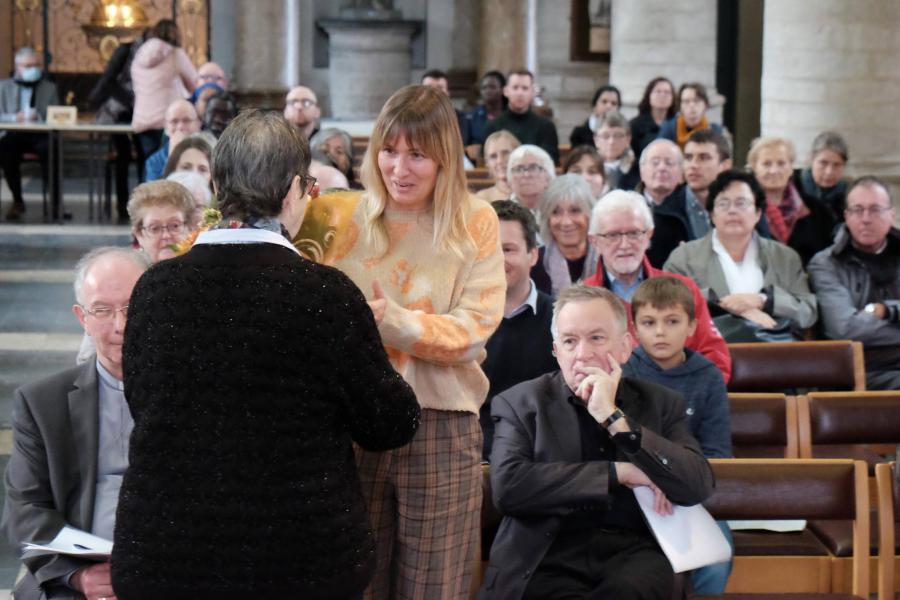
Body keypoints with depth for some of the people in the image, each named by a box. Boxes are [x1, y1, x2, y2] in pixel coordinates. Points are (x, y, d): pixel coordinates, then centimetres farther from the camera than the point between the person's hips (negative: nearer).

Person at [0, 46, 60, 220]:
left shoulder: (49, 87, 16)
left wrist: (40, 118, -14)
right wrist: (15, 118, -16)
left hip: (41, 134, 0)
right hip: (15, 134, 0)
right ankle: (17, 200, -17)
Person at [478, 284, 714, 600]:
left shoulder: (661, 404, 14)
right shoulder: (520, 403, 9)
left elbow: (698, 487, -1)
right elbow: (507, 485, -9)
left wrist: (613, 417, -8)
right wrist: (617, 472, -8)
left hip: (634, 553, 1)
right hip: (552, 558, -1)